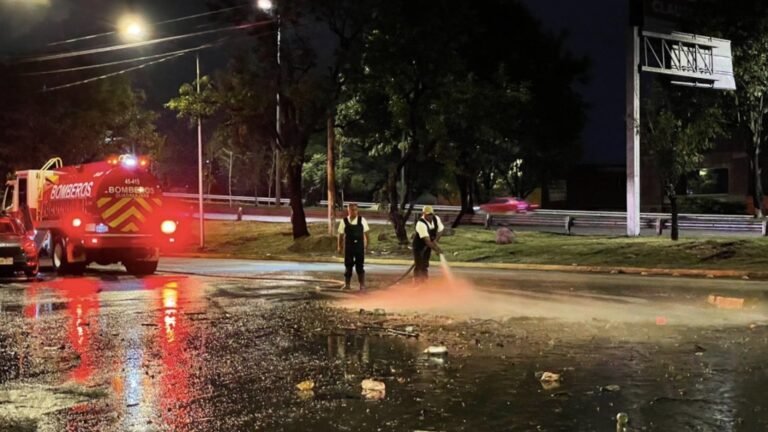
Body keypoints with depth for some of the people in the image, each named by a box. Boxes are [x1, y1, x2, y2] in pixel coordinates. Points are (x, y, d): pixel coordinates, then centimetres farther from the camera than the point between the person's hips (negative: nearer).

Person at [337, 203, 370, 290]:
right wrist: (339, 246, 4)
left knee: (360, 265, 3)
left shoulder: (362, 220, -1)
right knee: (348, 265, 7)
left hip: (359, 246, 0)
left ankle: (362, 285, 11)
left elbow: (366, 233, 4)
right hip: (348, 246, 0)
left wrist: (367, 244, 2)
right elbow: (341, 234, 3)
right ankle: (346, 284, 17)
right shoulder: (344, 221, -2)